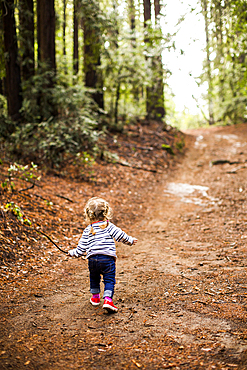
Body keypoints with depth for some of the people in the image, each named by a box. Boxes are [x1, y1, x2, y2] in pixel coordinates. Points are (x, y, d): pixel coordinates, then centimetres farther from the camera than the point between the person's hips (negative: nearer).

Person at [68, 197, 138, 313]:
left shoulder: (87, 230, 8)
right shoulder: (109, 226, 2)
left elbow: (81, 248, 10)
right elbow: (120, 236, -3)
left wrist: (72, 253, 27)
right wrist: (130, 240, 14)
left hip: (92, 259, 3)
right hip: (107, 258, -3)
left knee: (94, 278, 25)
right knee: (109, 280, 2)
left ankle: (95, 297, 36)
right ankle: (107, 299, -13)